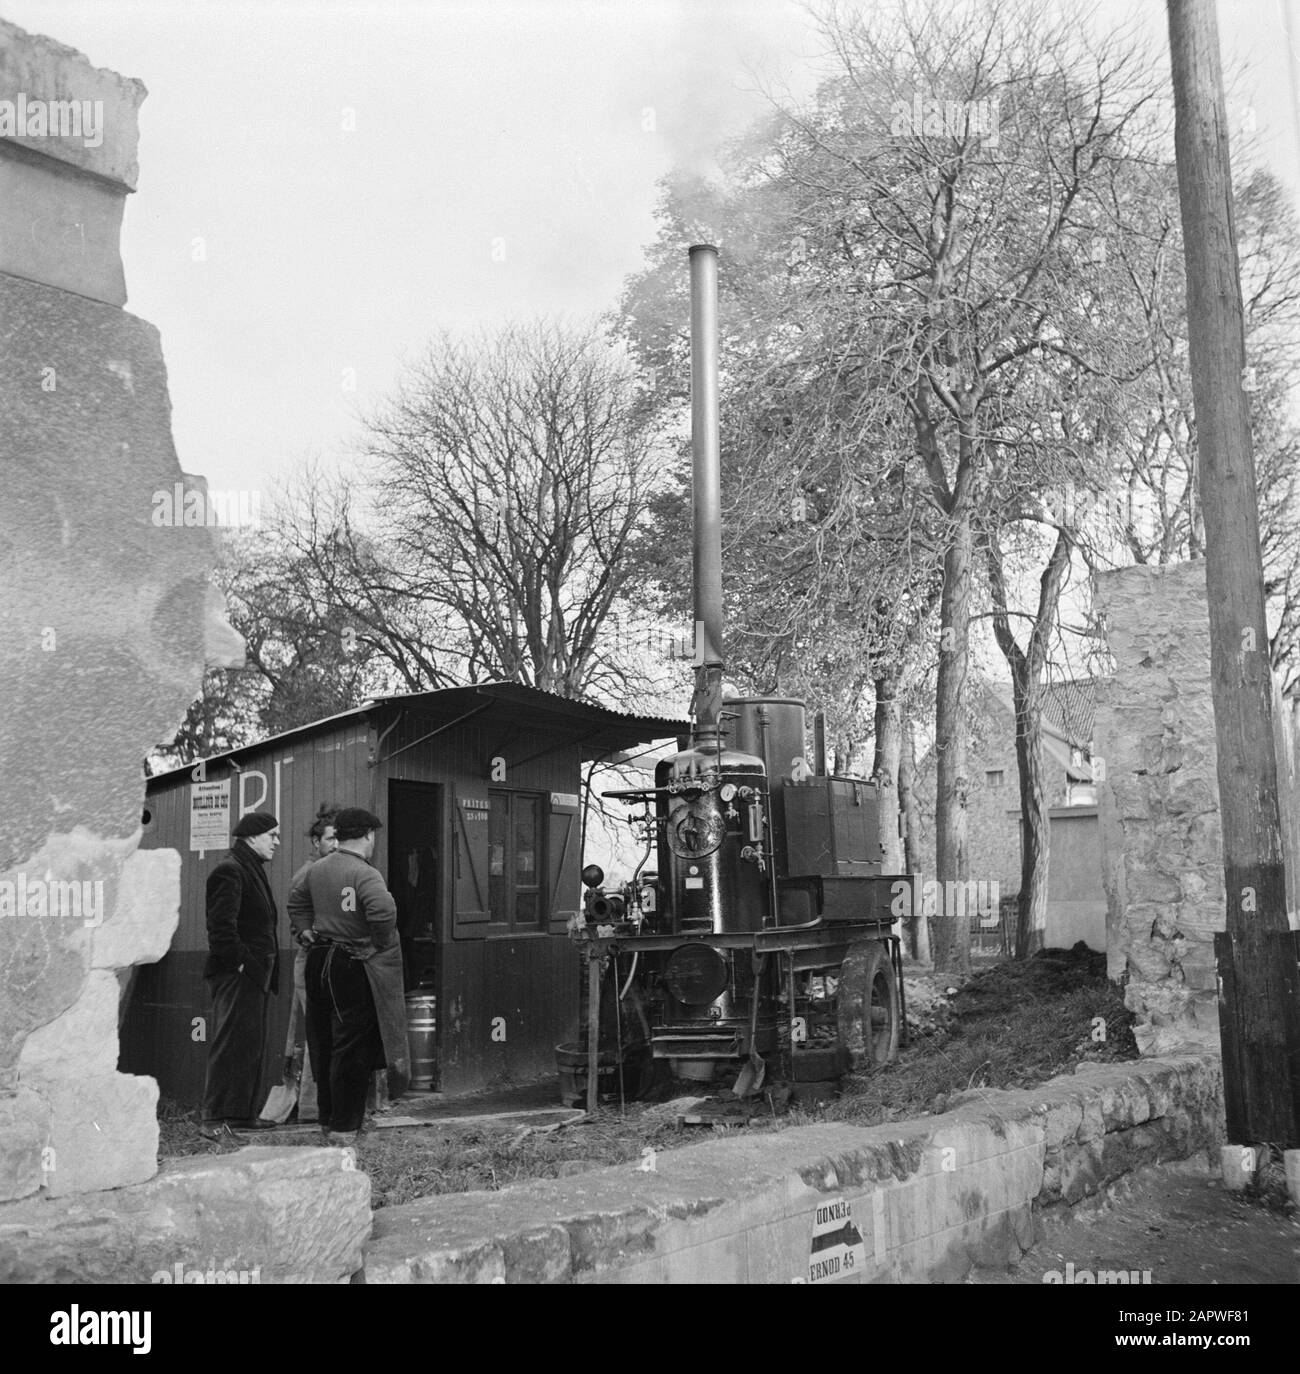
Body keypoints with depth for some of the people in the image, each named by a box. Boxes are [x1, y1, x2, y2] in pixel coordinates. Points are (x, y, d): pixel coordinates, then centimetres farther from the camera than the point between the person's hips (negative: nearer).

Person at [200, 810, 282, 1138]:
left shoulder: (252, 870, 20)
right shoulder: (230, 871, -12)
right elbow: (221, 926, -20)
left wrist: (266, 973, 16)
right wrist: (240, 962, -19)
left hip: (254, 975, 10)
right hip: (236, 975, -10)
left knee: (252, 1046, 12)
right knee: (230, 1045, -8)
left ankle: (242, 1113, 18)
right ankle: (214, 1119, -5)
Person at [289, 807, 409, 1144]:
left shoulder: (317, 869, 8)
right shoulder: (365, 874, -17)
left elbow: (296, 903, 23)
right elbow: (383, 910, -32)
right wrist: (381, 943, -17)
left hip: (319, 961, 7)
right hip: (353, 966, -7)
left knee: (323, 1045, 16)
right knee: (350, 1048, 0)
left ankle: (327, 1118, 27)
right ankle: (344, 1127, 4)